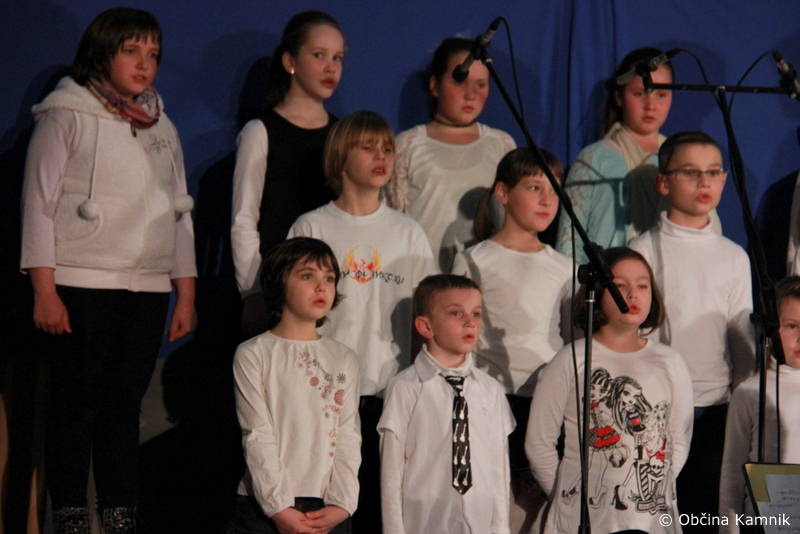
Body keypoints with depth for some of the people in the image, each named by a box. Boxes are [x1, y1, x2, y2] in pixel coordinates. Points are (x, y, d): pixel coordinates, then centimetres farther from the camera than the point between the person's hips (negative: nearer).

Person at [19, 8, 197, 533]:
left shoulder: (163, 127, 15)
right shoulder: (67, 117, 0)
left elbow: (180, 213, 17)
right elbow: (39, 203, -4)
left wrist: (187, 296, 11)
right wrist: (44, 290, -12)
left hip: (148, 289, 5)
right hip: (82, 287, -4)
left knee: (125, 406, 7)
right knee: (77, 405, -3)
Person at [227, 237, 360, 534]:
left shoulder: (343, 359, 12)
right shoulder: (253, 355, 1)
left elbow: (348, 435, 4)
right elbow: (257, 436, -6)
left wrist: (341, 504, -8)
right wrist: (279, 507, -14)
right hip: (264, 508, -3)